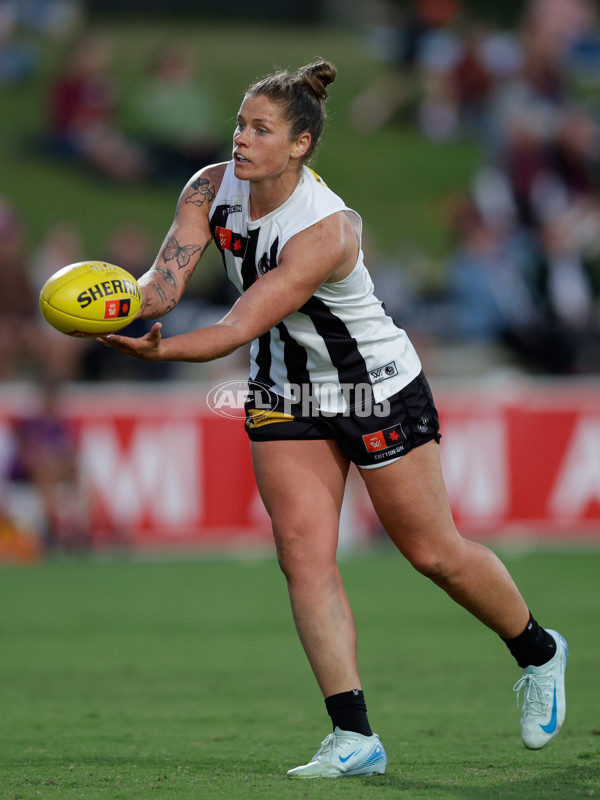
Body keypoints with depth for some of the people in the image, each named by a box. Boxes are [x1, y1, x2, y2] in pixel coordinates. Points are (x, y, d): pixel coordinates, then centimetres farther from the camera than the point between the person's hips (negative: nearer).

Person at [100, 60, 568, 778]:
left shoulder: (326, 231, -33)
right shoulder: (212, 189, -12)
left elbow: (240, 329, -38)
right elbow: (165, 279, -20)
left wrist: (157, 352, -53)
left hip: (378, 392, -6)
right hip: (286, 396, 6)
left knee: (435, 553, 6)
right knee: (303, 552, -9)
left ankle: (538, 652, 33)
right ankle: (354, 738, -8)